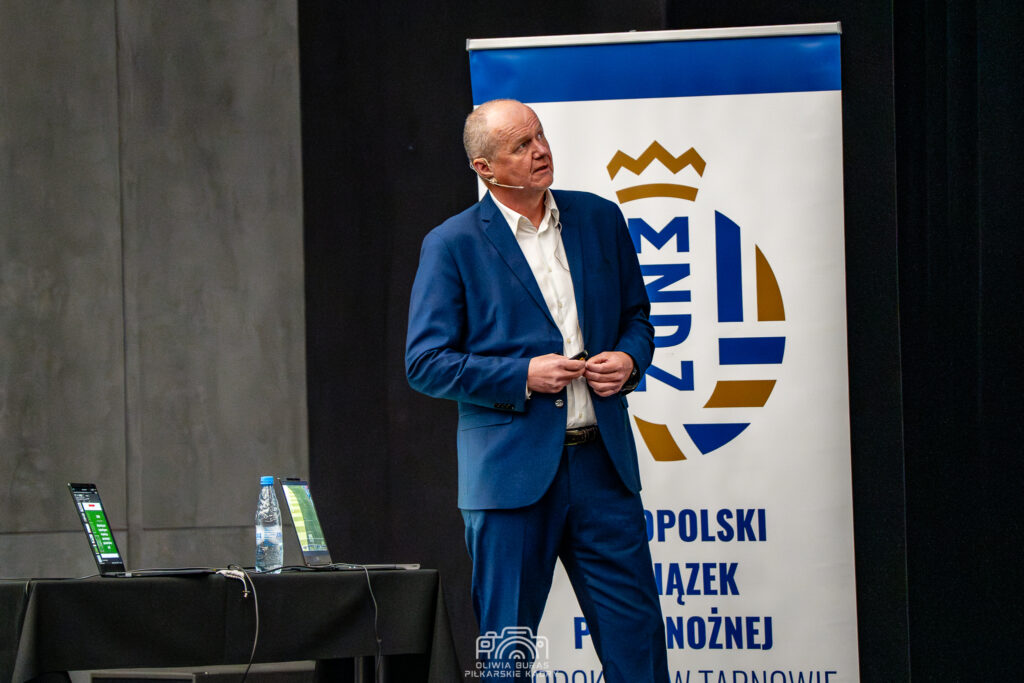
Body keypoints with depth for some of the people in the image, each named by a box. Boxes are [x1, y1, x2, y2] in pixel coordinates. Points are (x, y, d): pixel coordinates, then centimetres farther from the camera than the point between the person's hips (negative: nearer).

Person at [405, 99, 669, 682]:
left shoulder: (599, 219, 10)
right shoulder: (453, 245, -3)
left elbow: (636, 314, 22)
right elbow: (426, 363, -5)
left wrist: (629, 359, -1)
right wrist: (523, 376, -14)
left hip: (602, 460, 4)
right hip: (514, 470, -3)